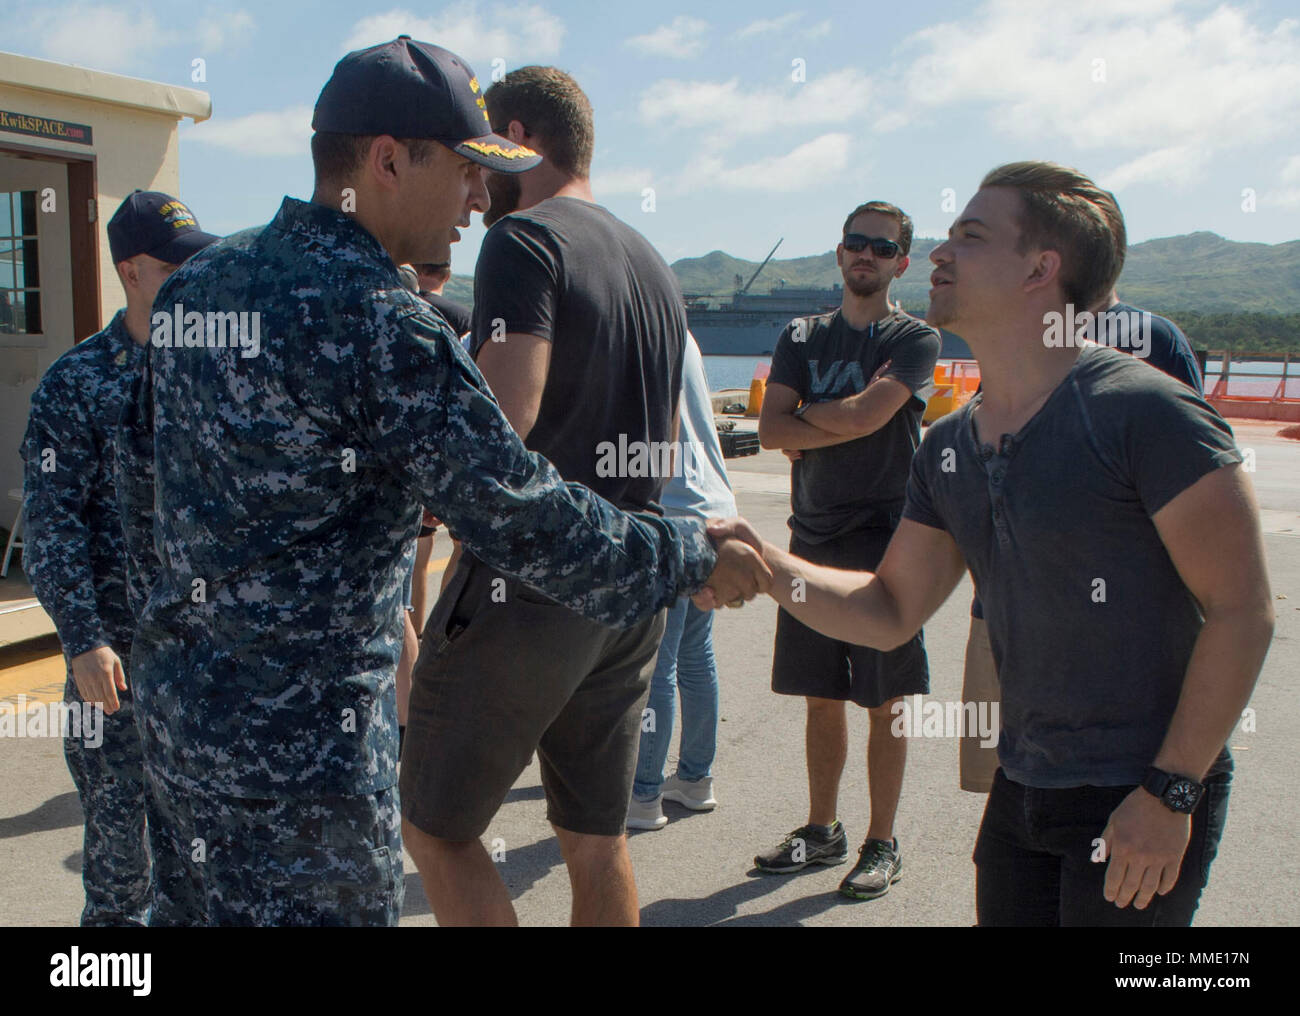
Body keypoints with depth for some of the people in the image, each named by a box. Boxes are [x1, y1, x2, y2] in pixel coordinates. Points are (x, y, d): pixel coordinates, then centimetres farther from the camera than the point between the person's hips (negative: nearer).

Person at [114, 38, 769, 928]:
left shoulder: (197, 281, 7)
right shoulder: (382, 323, -20)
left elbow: (141, 473, 16)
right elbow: (526, 520, -20)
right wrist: (696, 560, -7)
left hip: (174, 697, 9)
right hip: (300, 731, -9)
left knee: (194, 908, 22)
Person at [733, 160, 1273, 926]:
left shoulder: (1147, 411, -16)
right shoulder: (948, 447, 6)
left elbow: (1242, 609, -15)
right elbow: (892, 611, 9)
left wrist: (1171, 791, -17)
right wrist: (763, 566, -6)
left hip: (1143, 802, -6)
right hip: (1022, 789, 6)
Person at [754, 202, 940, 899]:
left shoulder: (915, 338, -1)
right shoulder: (802, 337, 12)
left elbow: (866, 415, -17)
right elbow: (771, 429, -1)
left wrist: (808, 417, -1)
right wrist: (848, 420, -11)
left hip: (884, 540, -4)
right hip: (812, 540, 4)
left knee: (883, 704, 2)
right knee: (821, 697, 12)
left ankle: (882, 845, 14)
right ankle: (822, 831, 25)